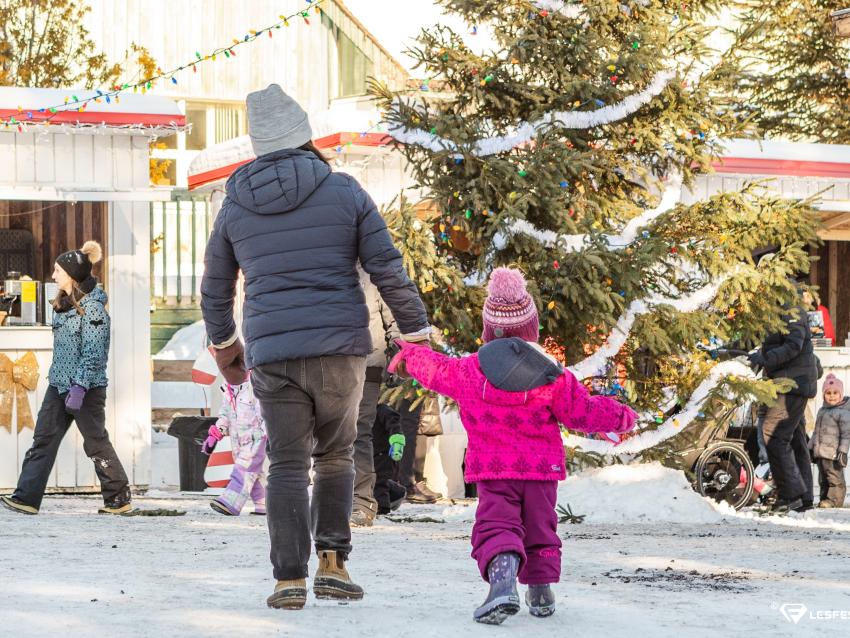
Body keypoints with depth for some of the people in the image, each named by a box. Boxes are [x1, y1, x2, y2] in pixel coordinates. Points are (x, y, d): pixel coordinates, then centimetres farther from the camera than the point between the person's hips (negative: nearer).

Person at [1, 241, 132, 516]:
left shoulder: (92, 307, -14)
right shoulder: (65, 304, 13)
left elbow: (93, 353, -19)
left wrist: (79, 388, -24)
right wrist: (58, 379, 19)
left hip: (86, 388, -8)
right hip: (59, 384, 8)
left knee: (96, 443, 1)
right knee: (43, 439, 0)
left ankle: (119, 498, 13)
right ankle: (26, 498, -4)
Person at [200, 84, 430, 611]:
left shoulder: (235, 206, 7)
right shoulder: (344, 192, -1)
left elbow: (215, 288, 18)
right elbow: (389, 271, -4)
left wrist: (224, 345, 33)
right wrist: (418, 335, 3)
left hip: (272, 355, 1)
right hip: (341, 349, -1)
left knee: (288, 465, 6)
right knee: (335, 456, 16)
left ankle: (290, 581, 0)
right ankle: (333, 563, 5)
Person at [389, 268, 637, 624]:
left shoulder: (468, 371, -3)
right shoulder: (552, 377, -7)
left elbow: (434, 369, 14)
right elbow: (582, 411, -3)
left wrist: (407, 356, 37)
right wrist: (620, 417, 15)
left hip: (491, 470, -1)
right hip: (541, 469, 1)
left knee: (495, 527, -11)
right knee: (539, 527, 18)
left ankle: (502, 580, -37)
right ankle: (541, 591, 22)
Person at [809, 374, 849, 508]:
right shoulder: (822, 410, 18)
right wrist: (811, 447, 23)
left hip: (833, 453, -8)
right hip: (820, 452, 8)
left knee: (835, 478, -7)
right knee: (823, 480, 11)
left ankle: (834, 500, -5)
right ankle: (825, 498, 17)